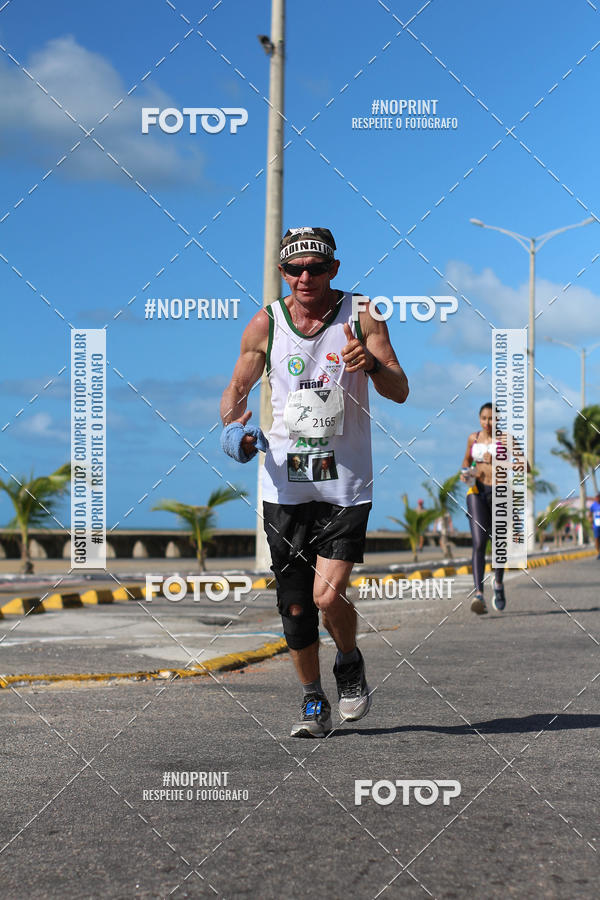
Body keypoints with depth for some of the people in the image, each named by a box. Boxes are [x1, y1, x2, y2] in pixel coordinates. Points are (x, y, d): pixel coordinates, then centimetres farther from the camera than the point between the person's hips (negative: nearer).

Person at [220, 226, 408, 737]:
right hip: (284, 486, 2)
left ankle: (350, 663, 18)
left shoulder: (360, 317, -2)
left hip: (346, 484, -2)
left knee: (328, 596, -14)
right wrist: (233, 422, -8)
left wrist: (372, 364, -27)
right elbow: (237, 388, 14)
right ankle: (313, 702, 25)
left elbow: (400, 392, -5)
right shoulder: (265, 324, 2)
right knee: (295, 608, 5)